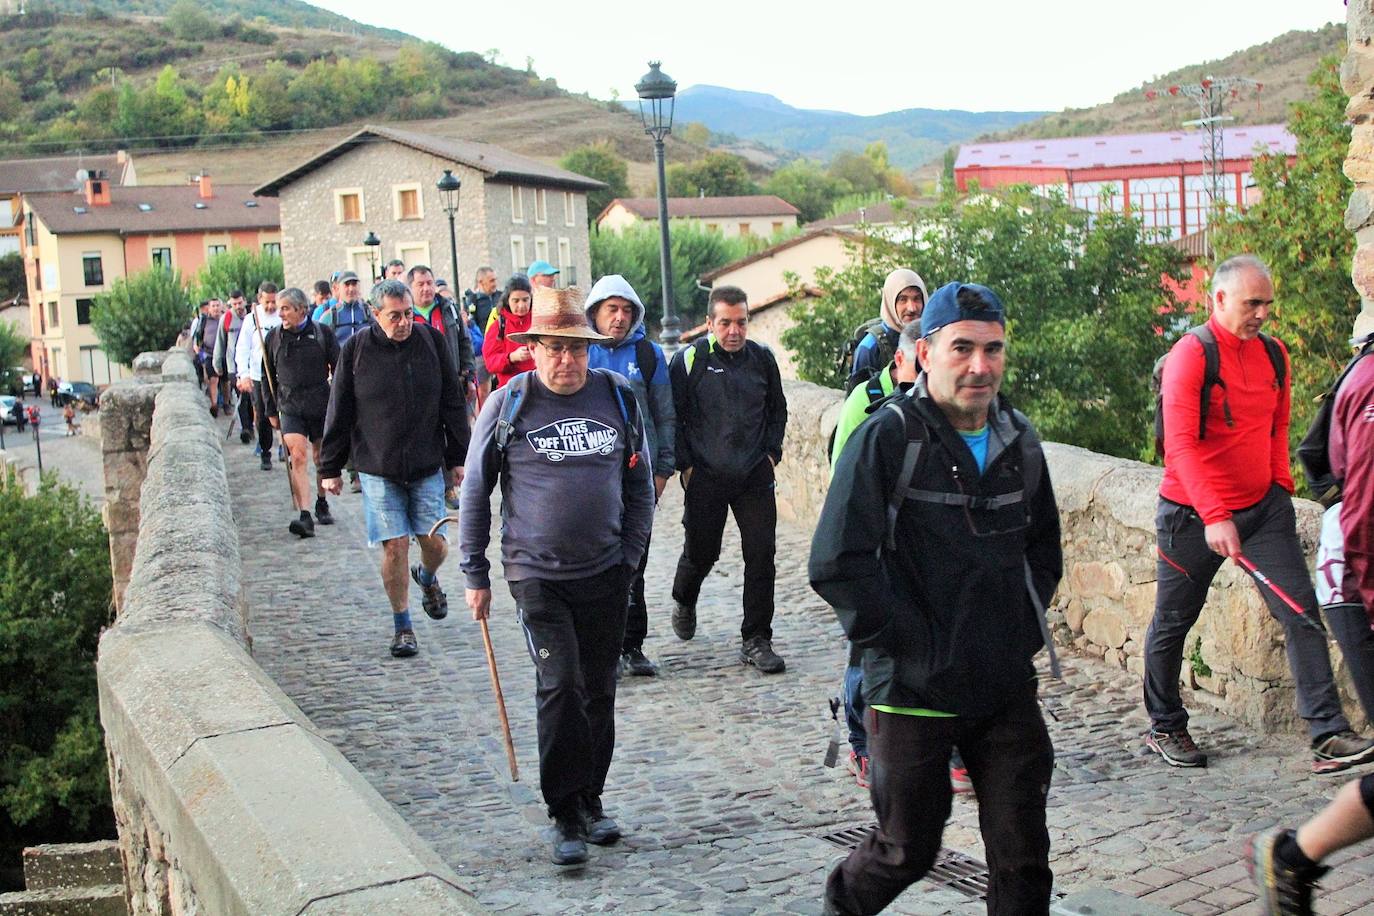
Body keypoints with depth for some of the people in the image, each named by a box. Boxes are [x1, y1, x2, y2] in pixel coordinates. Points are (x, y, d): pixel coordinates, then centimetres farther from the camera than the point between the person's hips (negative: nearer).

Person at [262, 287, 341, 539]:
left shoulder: (322, 333, -2)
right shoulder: (273, 337, 3)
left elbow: (338, 370, 2)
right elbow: (268, 377, 11)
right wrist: (271, 411, 10)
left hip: (322, 404, 0)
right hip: (291, 407, 0)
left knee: (321, 457, 11)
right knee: (297, 458, -14)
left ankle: (322, 504, 33)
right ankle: (305, 516, -22)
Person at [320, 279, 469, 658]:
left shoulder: (431, 340, 1)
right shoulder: (355, 349, -4)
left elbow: (453, 404, 6)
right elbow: (339, 413, 3)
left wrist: (458, 458, 6)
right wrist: (330, 468, 4)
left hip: (428, 466, 2)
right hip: (378, 469, -1)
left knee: (435, 544, 1)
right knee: (394, 546, -3)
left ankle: (427, 577, 38)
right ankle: (402, 625, 14)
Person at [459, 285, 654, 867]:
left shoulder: (618, 398, 2)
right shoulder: (508, 405, -5)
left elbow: (639, 483, 12)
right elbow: (476, 491, 1)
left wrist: (631, 553, 6)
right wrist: (475, 574, 1)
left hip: (606, 573, 3)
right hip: (537, 574, -3)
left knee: (599, 692, 10)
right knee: (560, 687, -12)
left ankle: (591, 800, 27)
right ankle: (565, 817, 1)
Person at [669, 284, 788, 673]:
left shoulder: (762, 358, 6)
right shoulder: (689, 360, -5)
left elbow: (777, 410, 19)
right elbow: (672, 416, -1)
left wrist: (772, 453, 9)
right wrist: (685, 464, -5)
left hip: (755, 476, 3)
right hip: (705, 477, -3)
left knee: (762, 554, -3)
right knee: (701, 552, 9)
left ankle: (756, 640, 6)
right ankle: (683, 600, 43)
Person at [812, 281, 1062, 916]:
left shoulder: (1018, 441, 7)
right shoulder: (887, 438, -12)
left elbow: (1043, 546, 22)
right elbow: (837, 565, -17)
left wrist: (1026, 627, 10)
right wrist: (905, 644, -15)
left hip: (1007, 690, 5)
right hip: (914, 692, -5)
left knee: (1022, 852, 7)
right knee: (909, 850, 10)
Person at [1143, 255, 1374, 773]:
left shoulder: (1274, 355, 7)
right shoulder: (1190, 356, -15)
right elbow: (1180, 445, -24)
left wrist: (1280, 483, 5)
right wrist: (1215, 516, -32)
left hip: (1262, 507, 5)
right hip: (1193, 514, -5)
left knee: (1302, 612, -7)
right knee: (1173, 623, 8)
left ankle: (1328, 736, -6)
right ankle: (1164, 727, 26)